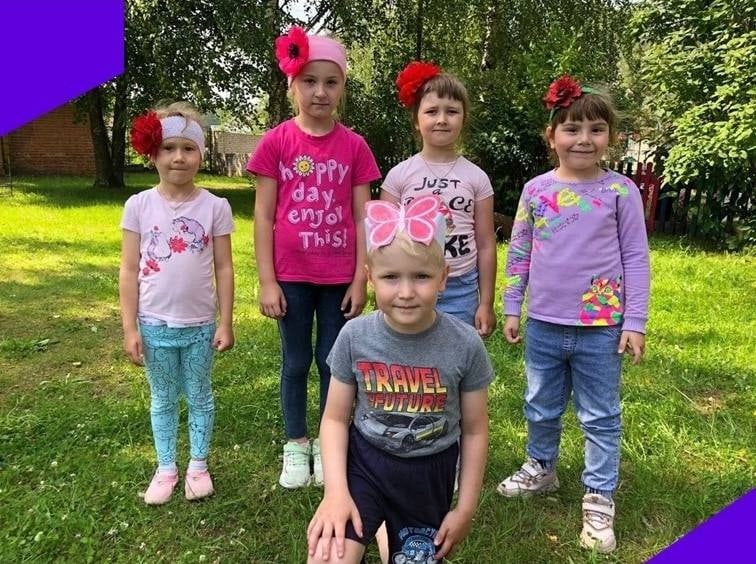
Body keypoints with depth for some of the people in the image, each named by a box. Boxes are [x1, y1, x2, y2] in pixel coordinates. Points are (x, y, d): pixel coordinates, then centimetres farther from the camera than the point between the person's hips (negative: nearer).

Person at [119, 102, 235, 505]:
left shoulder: (215, 207, -6)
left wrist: (225, 323, -4)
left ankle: (198, 466, 33)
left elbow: (224, 269, -3)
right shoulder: (139, 205, -5)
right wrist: (130, 328, -5)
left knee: (199, 397, 15)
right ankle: (166, 468, 34)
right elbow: (129, 271, -2)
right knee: (162, 400, 16)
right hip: (155, 325, 1)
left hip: (200, 325, 0)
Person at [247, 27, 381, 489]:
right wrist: (267, 281, -6)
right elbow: (264, 216, -3)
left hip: (339, 277, 1)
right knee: (296, 361, 13)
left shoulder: (354, 146, -1)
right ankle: (296, 446, 30)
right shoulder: (275, 142, -3)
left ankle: (330, 445, 30)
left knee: (333, 361, 12)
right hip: (291, 276, 0)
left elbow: (361, 218, 1)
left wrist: (361, 279, -3)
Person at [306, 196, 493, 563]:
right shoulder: (354, 337, -15)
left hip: (429, 475, 1)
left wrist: (465, 509, 1)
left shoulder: (465, 345, -17)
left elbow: (474, 431, -5)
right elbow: (335, 418, -4)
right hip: (364, 462, 0)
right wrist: (336, 490, -15)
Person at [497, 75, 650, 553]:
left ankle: (600, 498, 25)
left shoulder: (621, 191, -5)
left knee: (601, 418, 10)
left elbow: (636, 258, -3)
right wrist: (512, 309, 7)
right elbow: (518, 254, 7)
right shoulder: (536, 189, 1)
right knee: (541, 410, 19)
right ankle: (541, 468, 43)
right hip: (543, 325, 3)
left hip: (600, 328, -2)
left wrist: (635, 321, -7)